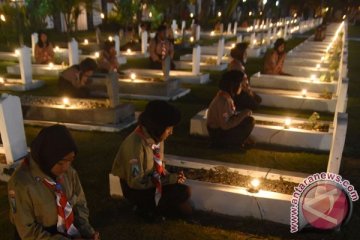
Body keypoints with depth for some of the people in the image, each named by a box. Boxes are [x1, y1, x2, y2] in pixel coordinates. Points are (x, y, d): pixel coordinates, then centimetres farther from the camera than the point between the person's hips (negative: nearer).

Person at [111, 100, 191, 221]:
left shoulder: (156, 137, -6)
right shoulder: (136, 145, -31)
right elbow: (135, 182, -27)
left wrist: (171, 176, -10)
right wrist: (169, 179, -25)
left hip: (152, 181, 8)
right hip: (135, 189, -8)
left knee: (185, 209, 0)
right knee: (184, 192, -18)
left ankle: (152, 205, 11)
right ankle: (148, 208, -2)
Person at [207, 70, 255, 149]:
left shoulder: (224, 95, 1)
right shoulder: (223, 100, -27)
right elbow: (225, 125, -29)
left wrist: (242, 114, -2)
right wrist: (243, 114, -22)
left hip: (219, 128, 9)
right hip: (218, 134, -9)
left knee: (249, 119, 11)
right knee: (249, 122, -14)